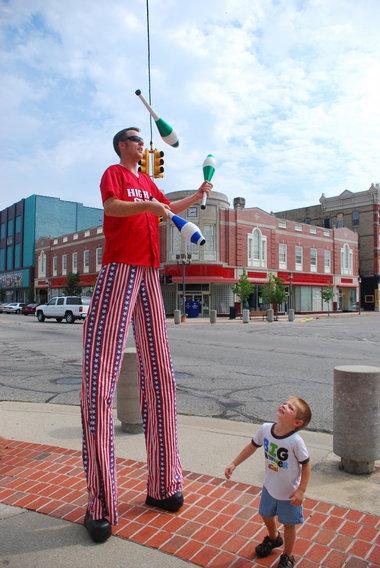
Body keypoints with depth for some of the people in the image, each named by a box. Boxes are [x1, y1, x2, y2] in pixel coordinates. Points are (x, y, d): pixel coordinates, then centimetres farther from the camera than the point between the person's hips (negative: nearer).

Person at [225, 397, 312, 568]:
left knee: (288, 524, 17)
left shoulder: (295, 441, -33)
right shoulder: (265, 429, -20)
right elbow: (252, 447, -3)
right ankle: (273, 538, 60)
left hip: (289, 492, -5)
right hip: (269, 486, 5)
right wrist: (234, 464, 1)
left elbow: (306, 465, -19)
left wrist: (301, 491, -19)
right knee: (266, 515, 28)